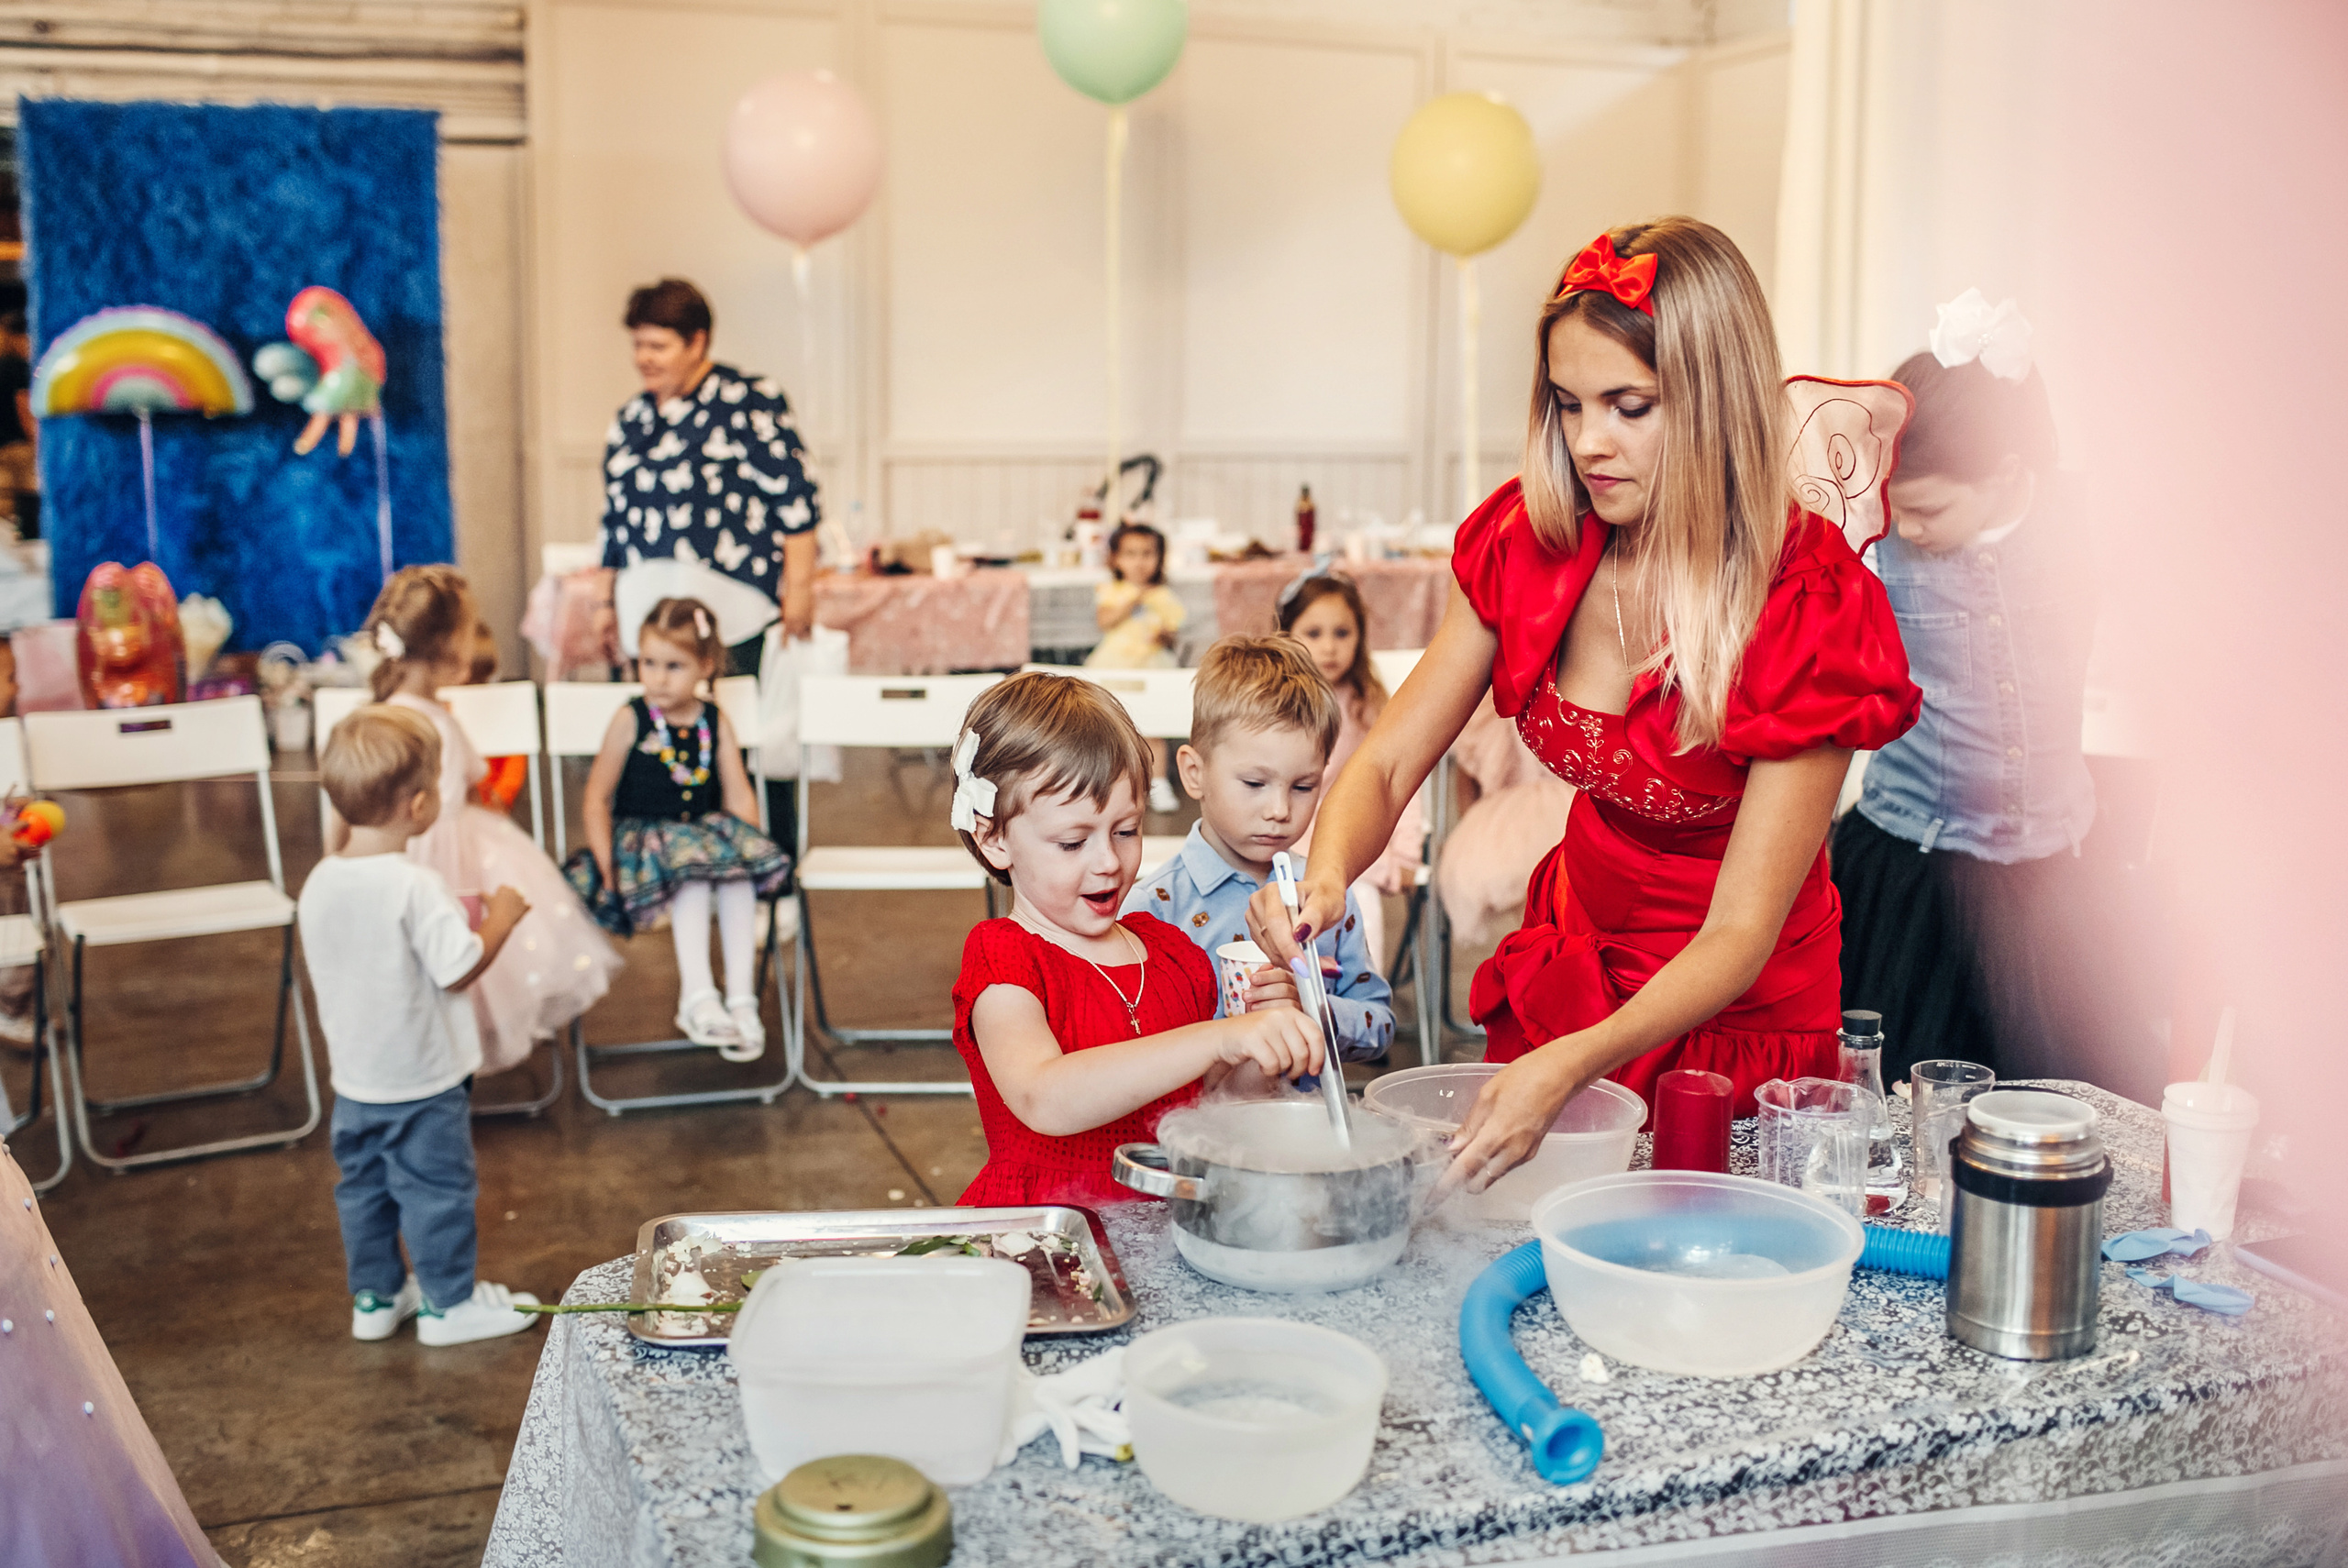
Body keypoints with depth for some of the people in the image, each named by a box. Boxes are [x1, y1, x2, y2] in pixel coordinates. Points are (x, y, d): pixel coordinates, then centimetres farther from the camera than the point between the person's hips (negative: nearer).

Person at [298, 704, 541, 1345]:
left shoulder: (319, 884, -3)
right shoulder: (417, 887, -26)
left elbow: (325, 973, 8)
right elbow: (459, 970, -23)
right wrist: (500, 919, -9)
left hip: (354, 1080, 7)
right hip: (422, 1079, -7)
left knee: (363, 1186, 20)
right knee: (438, 1189, 8)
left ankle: (374, 1297, 33)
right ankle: (449, 1302, 21)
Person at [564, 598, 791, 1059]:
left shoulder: (715, 722, 6)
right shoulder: (631, 720, -4)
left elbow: (739, 797, 5)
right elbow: (597, 799, -4)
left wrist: (746, 849, -10)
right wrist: (607, 867, -13)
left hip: (706, 833, 3)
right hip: (643, 838, -3)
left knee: (739, 873, -27)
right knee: (692, 869, -34)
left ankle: (741, 1000, -25)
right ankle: (697, 997, -35)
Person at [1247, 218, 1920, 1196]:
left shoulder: (1809, 611, -24)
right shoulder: (1530, 545, -11)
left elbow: (1739, 939, -26)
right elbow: (1388, 764, -8)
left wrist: (1569, 1068, -42)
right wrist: (1325, 877, -31)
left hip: (1732, 1010, -4)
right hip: (1569, 959, 4)